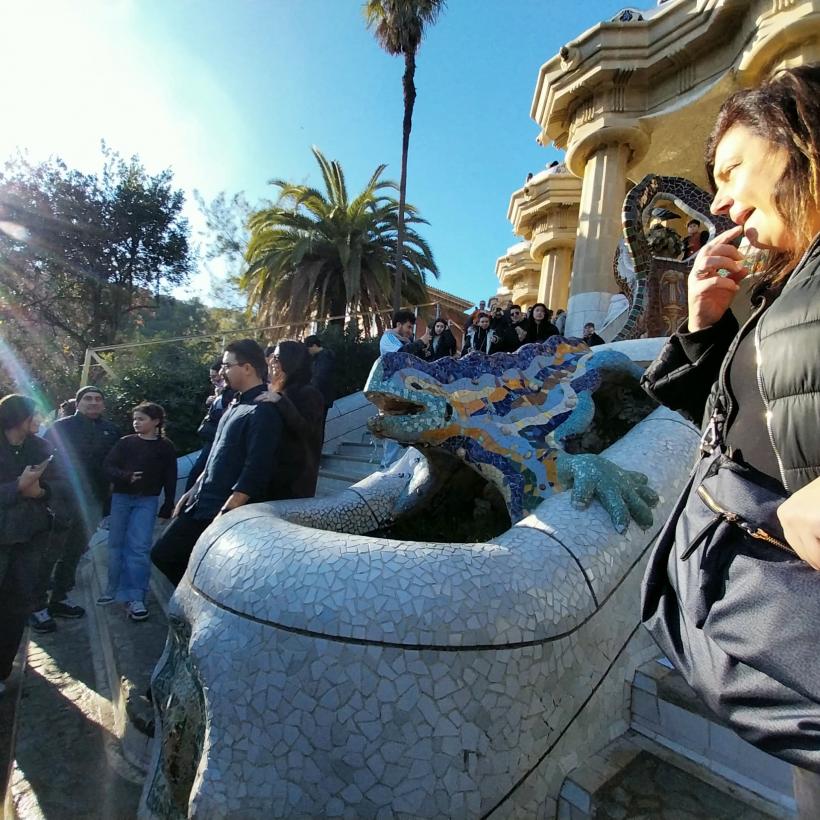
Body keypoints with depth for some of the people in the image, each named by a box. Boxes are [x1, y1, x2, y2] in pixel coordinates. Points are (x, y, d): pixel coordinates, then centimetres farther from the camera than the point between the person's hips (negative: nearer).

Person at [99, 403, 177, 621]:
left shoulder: (165, 447, 1)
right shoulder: (125, 442, 5)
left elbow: (170, 479, 2)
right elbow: (108, 465, -1)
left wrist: (168, 506, -1)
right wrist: (126, 476, -20)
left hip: (147, 501, -2)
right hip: (121, 497, 3)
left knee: (139, 547, -8)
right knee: (117, 544, 9)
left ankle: (135, 598, -6)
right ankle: (114, 589, 25)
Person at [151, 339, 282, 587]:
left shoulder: (263, 411, -18)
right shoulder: (235, 403, 12)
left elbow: (255, 469, -23)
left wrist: (226, 512, -23)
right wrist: (193, 490, 19)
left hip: (226, 511, -9)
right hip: (200, 503, 9)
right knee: (162, 554, 16)